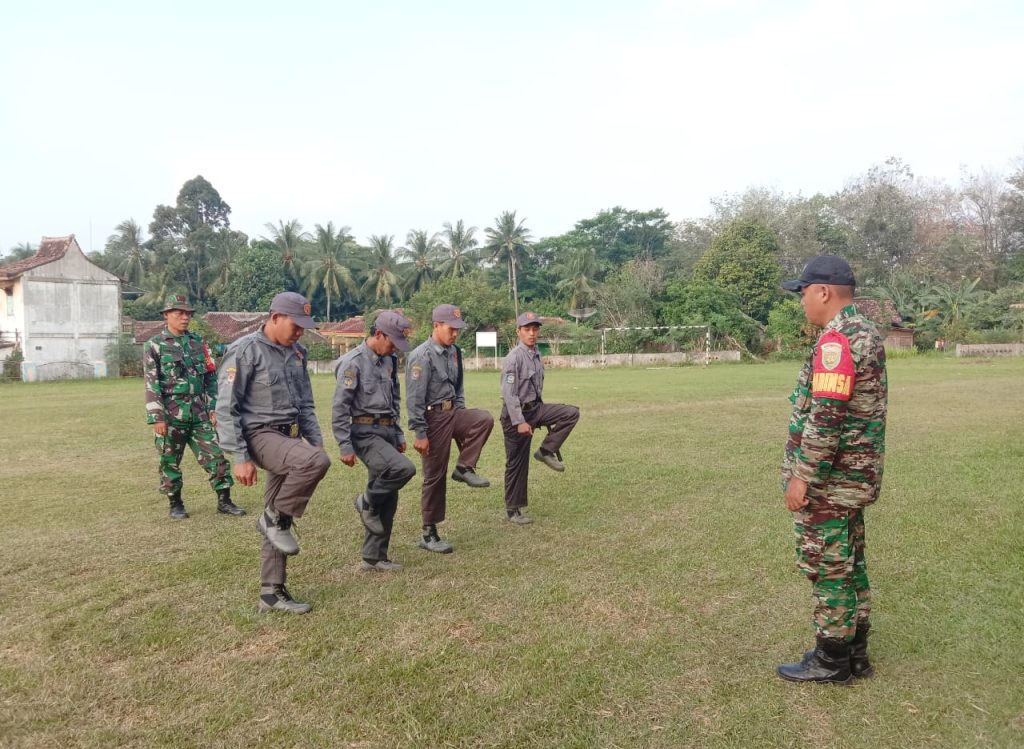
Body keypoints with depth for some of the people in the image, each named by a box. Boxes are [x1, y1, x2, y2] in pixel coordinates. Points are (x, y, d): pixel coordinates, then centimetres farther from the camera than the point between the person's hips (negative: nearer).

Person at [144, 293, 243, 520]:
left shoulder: (198, 343, 11)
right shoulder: (154, 346, -1)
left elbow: (211, 377, 12)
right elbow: (152, 384, -7)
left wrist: (213, 409, 6)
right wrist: (157, 417, -14)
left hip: (199, 413, 4)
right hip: (171, 415, -3)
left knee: (215, 455, 0)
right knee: (169, 461, 6)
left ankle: (224, 501, 8)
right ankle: (175, 504, 21)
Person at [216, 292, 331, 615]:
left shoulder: (297, 352, 10)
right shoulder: (245, 351, -12)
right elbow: (226, 409, -13)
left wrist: (317, 441, 8)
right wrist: (240, 458, -17)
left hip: (290, 438, 7)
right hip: (261, 436, -7)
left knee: (279, 523, 10)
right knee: (315, 463, -33)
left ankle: (272, 592, 20)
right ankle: (275, 519, -9)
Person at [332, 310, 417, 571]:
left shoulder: (390, 360, 11)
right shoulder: (353, 362, -12)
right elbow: (340, 409, -14)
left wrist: (399, 435, 18)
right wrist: (345, 447, -16)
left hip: (387, 432, 8)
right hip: (365, 433, -8)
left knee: (388, 501, 7)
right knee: (404, 468, -28)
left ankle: (374, 558, 20)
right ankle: (367, 501, 0)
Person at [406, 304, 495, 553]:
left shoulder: (454, 352, 8)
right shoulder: (422, 356, -16)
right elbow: (414, 398, -18)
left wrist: (463, 415, 13)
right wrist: (420, 434, -19)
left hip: (453, 413, 7)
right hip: (434, 417, -7)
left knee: (484, 419, -21)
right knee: (435, 476, 0)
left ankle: (464, 468, -4)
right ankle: (429, 534, 12)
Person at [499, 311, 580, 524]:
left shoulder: (537, 355, 8)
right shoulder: (514, 357, -18)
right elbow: (509, 393, -22)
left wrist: (545, 416, 21)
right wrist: (519, 421, -26)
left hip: (535, 407, 8)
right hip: (517, 413, -8)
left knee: (571, 413, -10)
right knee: (517, 463, 1)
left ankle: (546, 451, -1)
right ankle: (513, 511, 14)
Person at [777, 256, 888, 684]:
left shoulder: (836, 340, -20)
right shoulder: (865, 333, 13)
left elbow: (825, 418, -26)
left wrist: (802, 477, -20)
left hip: (828, 479, -10)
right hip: (852, 476, 10)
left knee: (827, 567, 1)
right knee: (848, 563, 17)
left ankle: (832, 659, 13)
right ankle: (854, 652, 28)